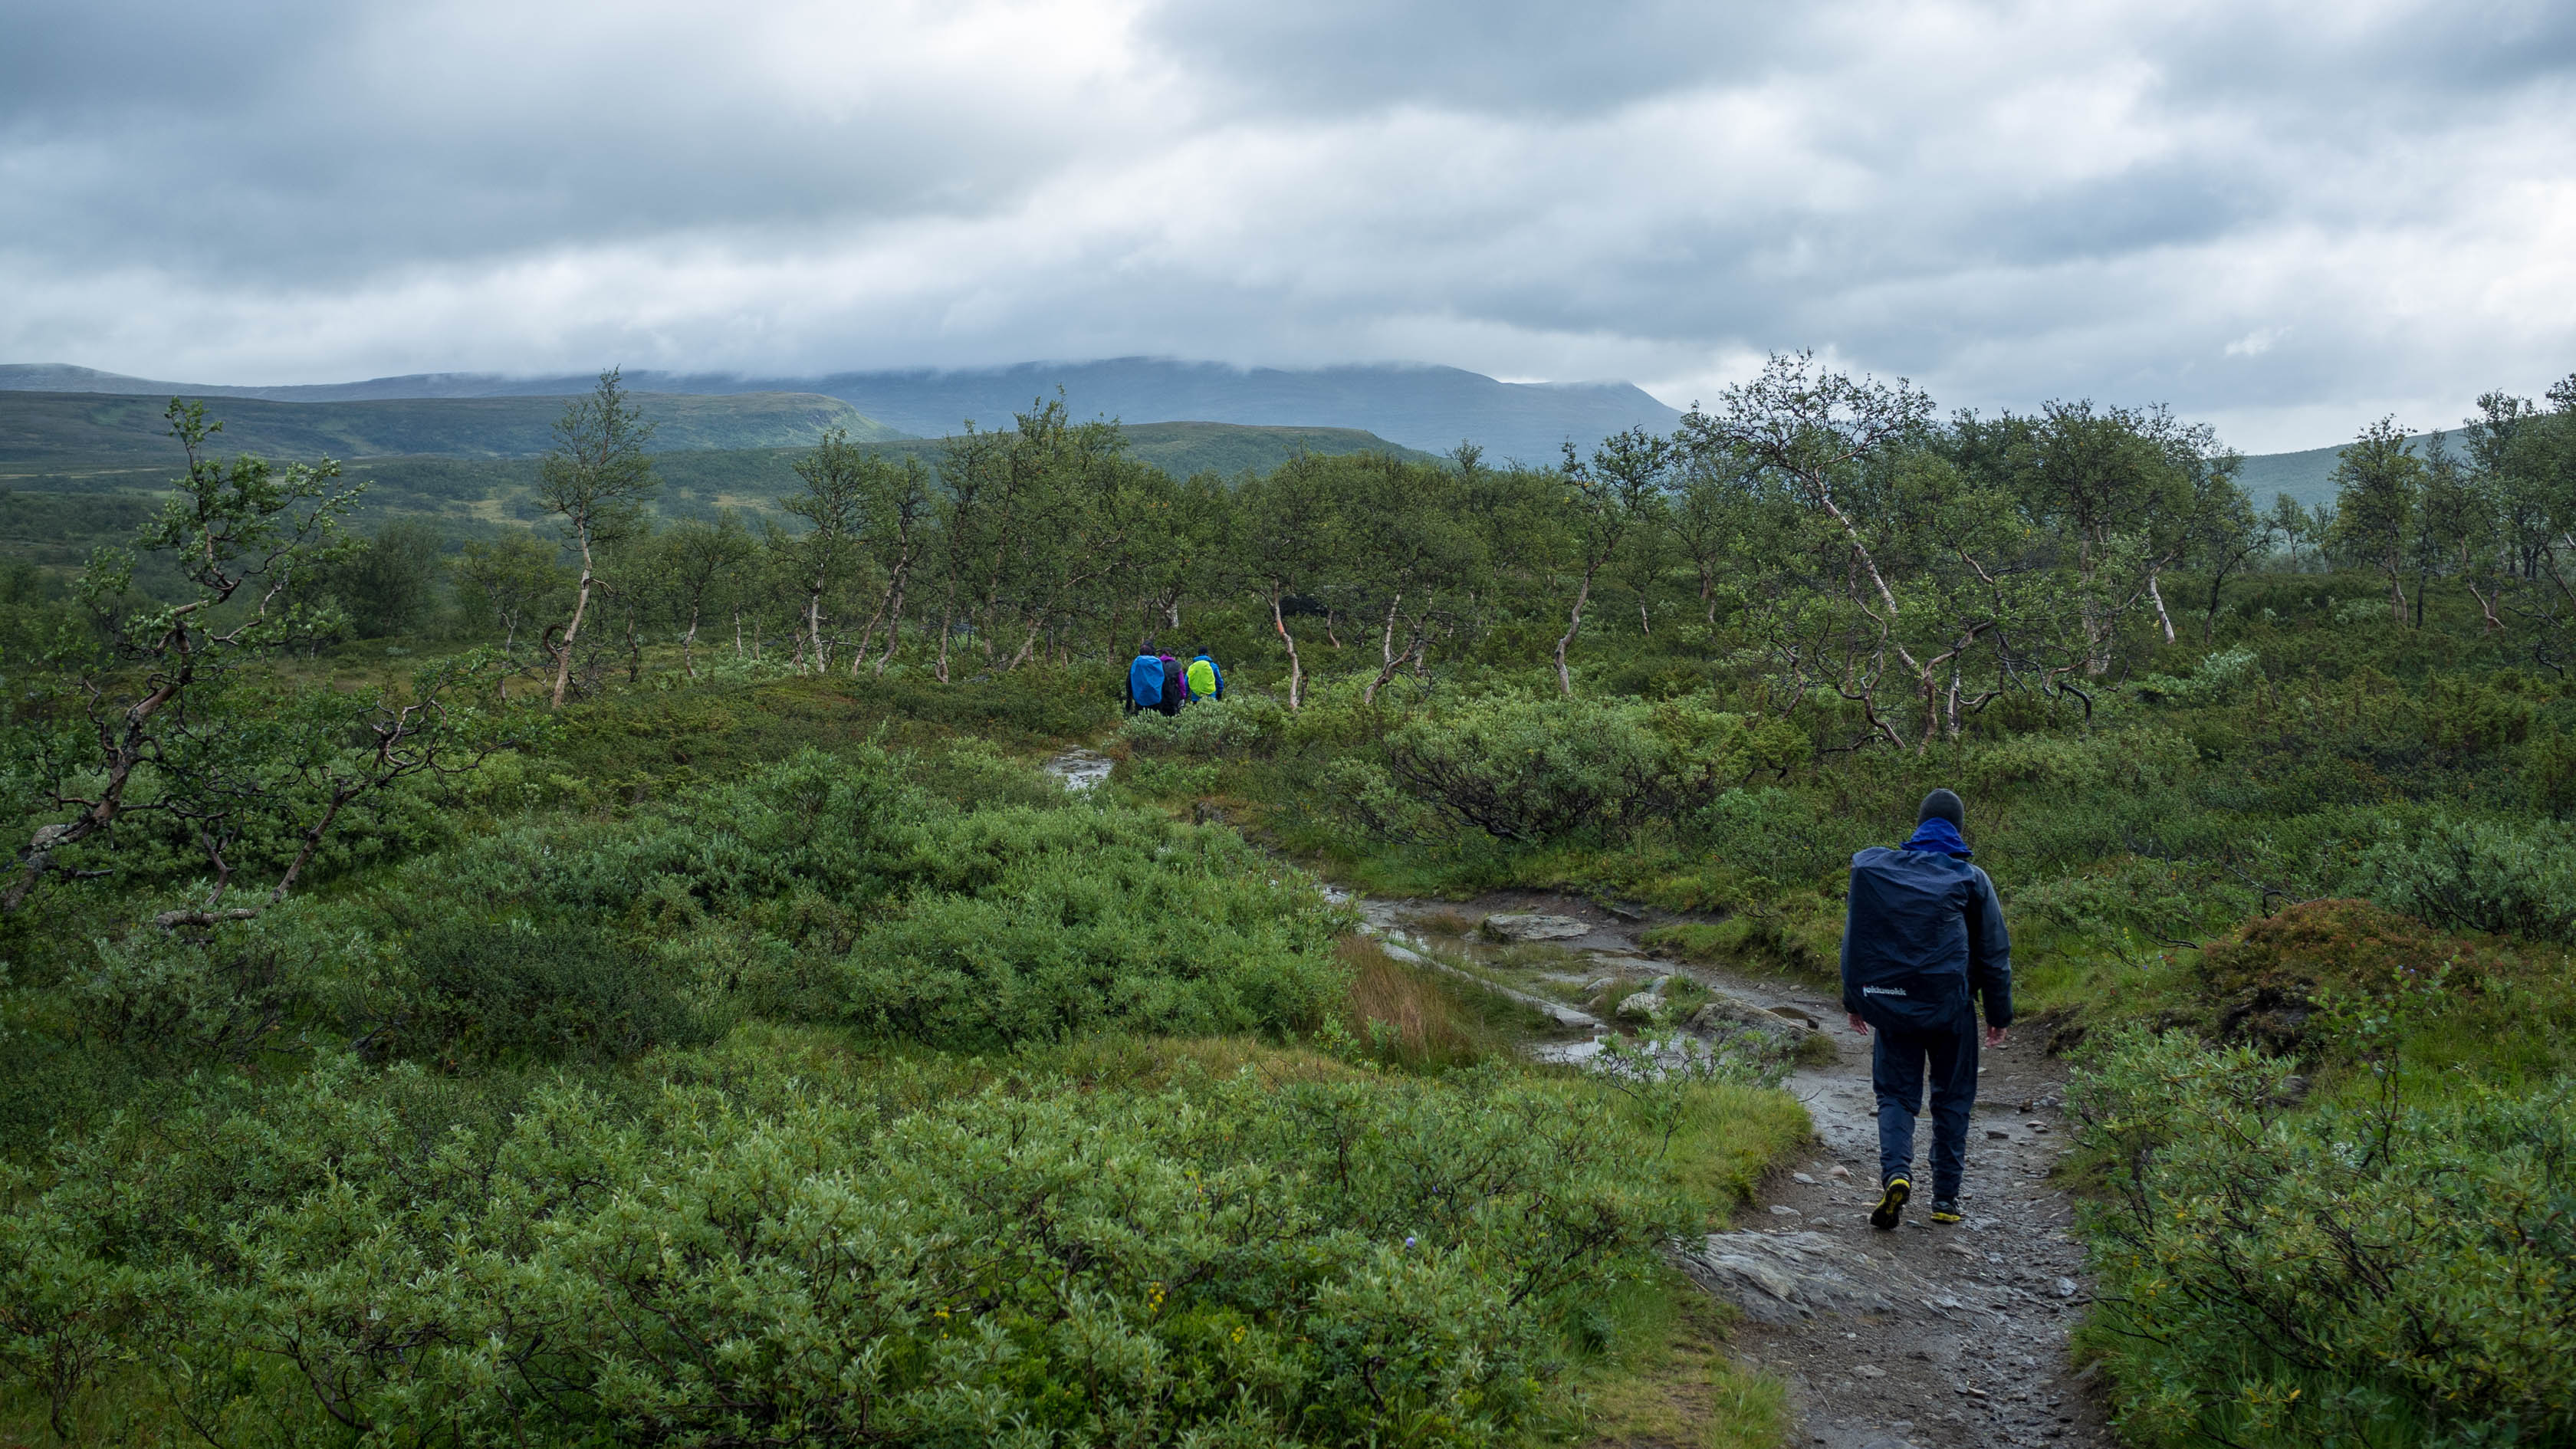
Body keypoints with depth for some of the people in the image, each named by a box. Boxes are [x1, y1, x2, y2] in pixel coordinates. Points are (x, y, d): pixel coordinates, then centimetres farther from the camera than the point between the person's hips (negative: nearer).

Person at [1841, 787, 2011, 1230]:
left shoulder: (1875, 869, 2)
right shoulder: (1970, 879, -2)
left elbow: (1855, 941, 8)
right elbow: (1995, 953, 3)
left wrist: (1855, 1000, 18)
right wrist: (2000, 1014, 12)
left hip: (1892, 1007, 1)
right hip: (1951, 1008, -1)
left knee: (1896, 1093, 8)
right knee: (1953, 1098, 12)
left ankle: (1895, 1172, -17)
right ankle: (1945, 1197, 12)